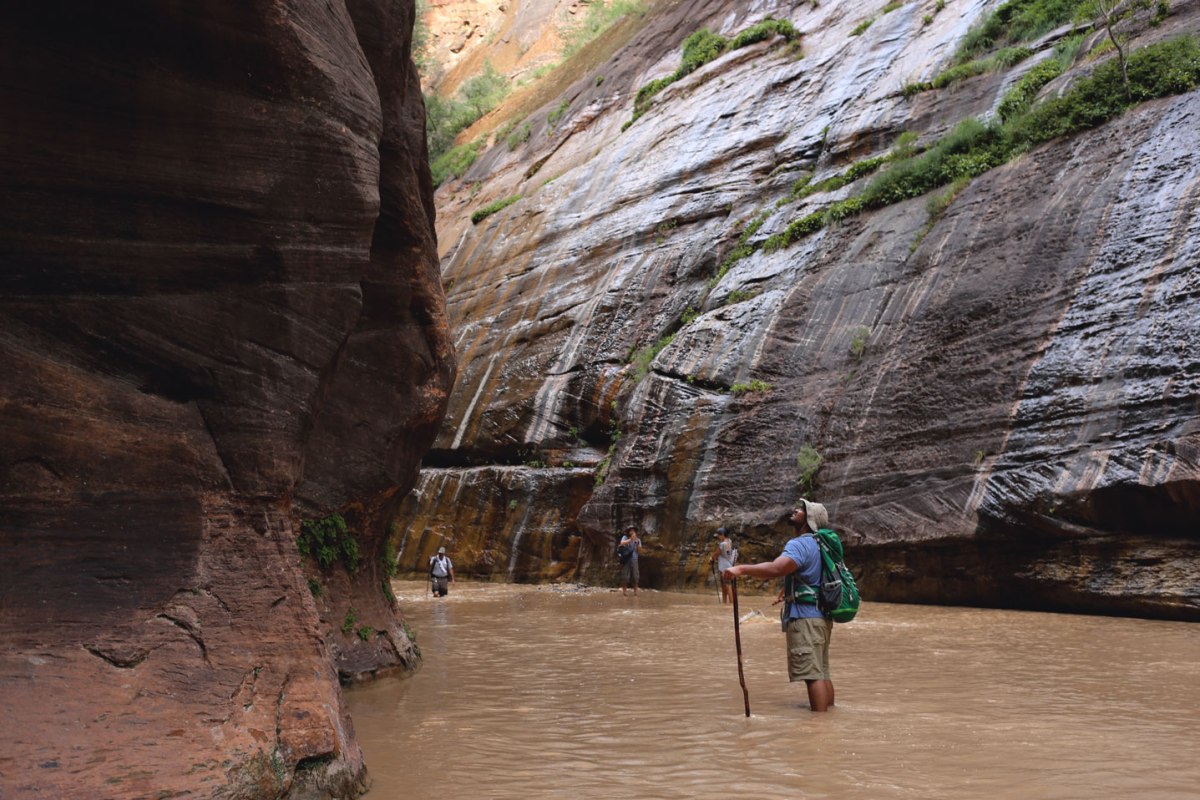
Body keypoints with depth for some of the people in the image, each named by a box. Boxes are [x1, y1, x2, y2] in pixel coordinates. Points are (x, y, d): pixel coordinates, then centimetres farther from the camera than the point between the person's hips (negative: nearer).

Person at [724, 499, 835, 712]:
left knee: (813, 674, -9)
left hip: (805, 617, -10)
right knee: (822, 673, 16)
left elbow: (776, 568, -32)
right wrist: (790, 588, 34)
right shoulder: (817, 544, 17)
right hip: (821, 617, 10)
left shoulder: (800, 544, -14)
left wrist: (742, 569, -31)